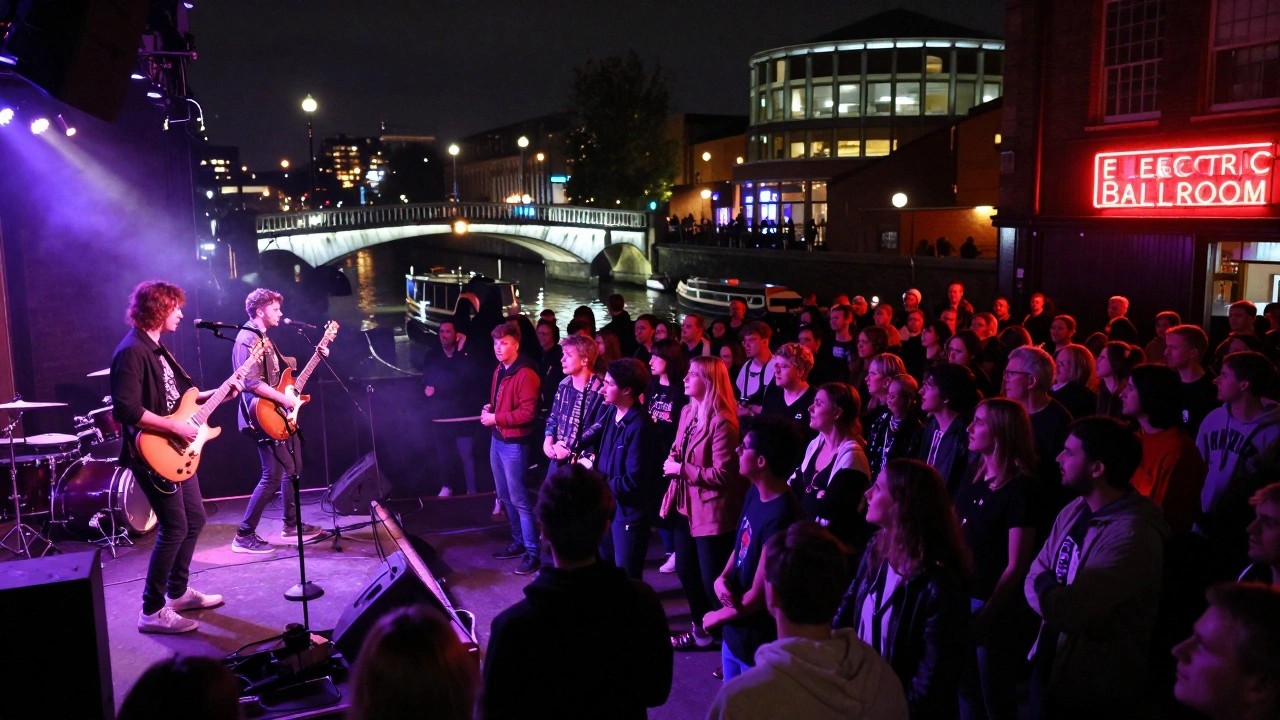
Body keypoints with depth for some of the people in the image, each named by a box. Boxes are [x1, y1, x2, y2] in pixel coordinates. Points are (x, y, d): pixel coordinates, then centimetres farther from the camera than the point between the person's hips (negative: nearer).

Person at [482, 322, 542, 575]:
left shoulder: (525, 374, -17)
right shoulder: (499, 370, 12)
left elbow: (528, 412, -22)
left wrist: (496, 418, -19)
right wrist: (489, 408, 5)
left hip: (514, 443, -9)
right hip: (496, 439, 9)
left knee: (519, 499, -5)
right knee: (505, 496, 17)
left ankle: (533, 552, 2)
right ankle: (519, 542, 30)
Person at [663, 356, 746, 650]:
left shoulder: (722, 422, -22)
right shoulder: (687, 412, 6)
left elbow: (722, 474, -24)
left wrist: (682, 469, -18)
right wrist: (672, 459, -3)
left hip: (712, 511, -9)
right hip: (686, 505, 9)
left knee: (713, 581, 0)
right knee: (685, 571, 19)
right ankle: (701, 629, 38)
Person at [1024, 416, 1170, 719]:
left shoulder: (1133, 535, -28)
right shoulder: (1073, 511, 0)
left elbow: (1063, 609, -30)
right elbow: (1034, 579, 1)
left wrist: (1044, 581, -10)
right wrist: (1058, 599, -18)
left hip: (1092, 692, -7)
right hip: (1047, 666, 7)